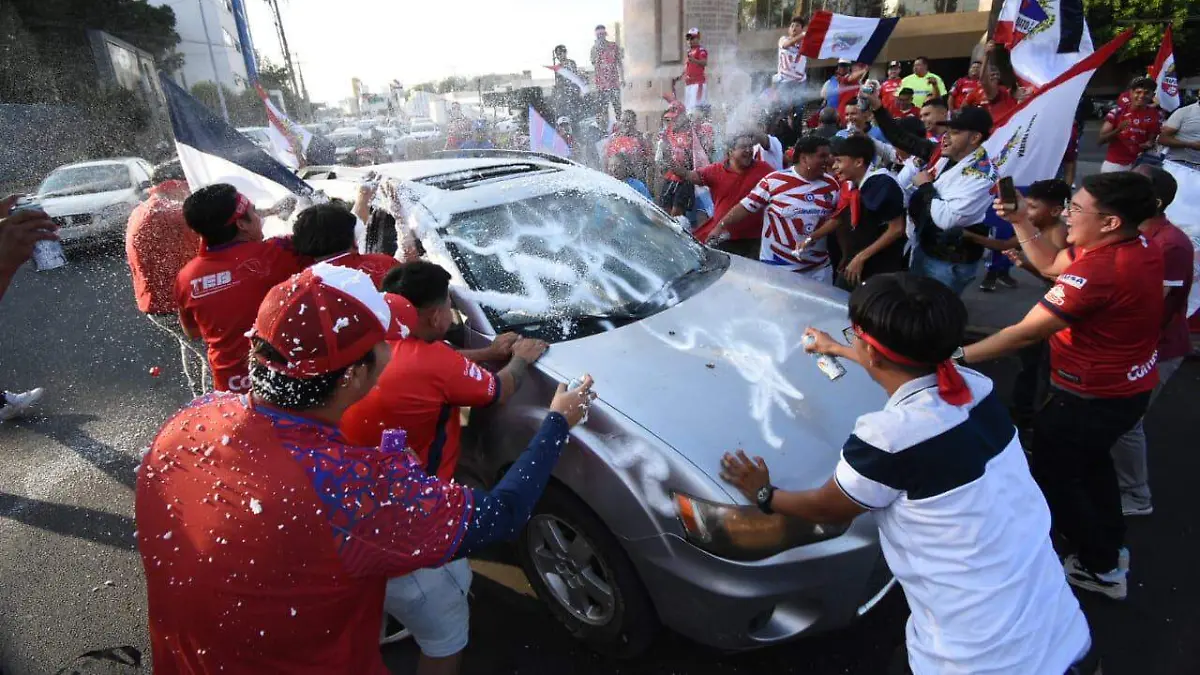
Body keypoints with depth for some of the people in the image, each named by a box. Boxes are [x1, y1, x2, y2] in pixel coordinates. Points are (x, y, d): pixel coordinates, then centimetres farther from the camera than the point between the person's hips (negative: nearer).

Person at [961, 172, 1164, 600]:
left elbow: (1026, 333, -31)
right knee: (1090, 462, 30)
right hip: (1130, 385, 10)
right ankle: (1109, 548, 49)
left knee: (1051, 475, 9)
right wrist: (1020, 222, 0)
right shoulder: (1139, 246, -3)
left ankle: (1102, 567, 27)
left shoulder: (1098, 270, -32)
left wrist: (959, 356, -27)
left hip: (1093, 398, -10)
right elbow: (1051, 265, 9)